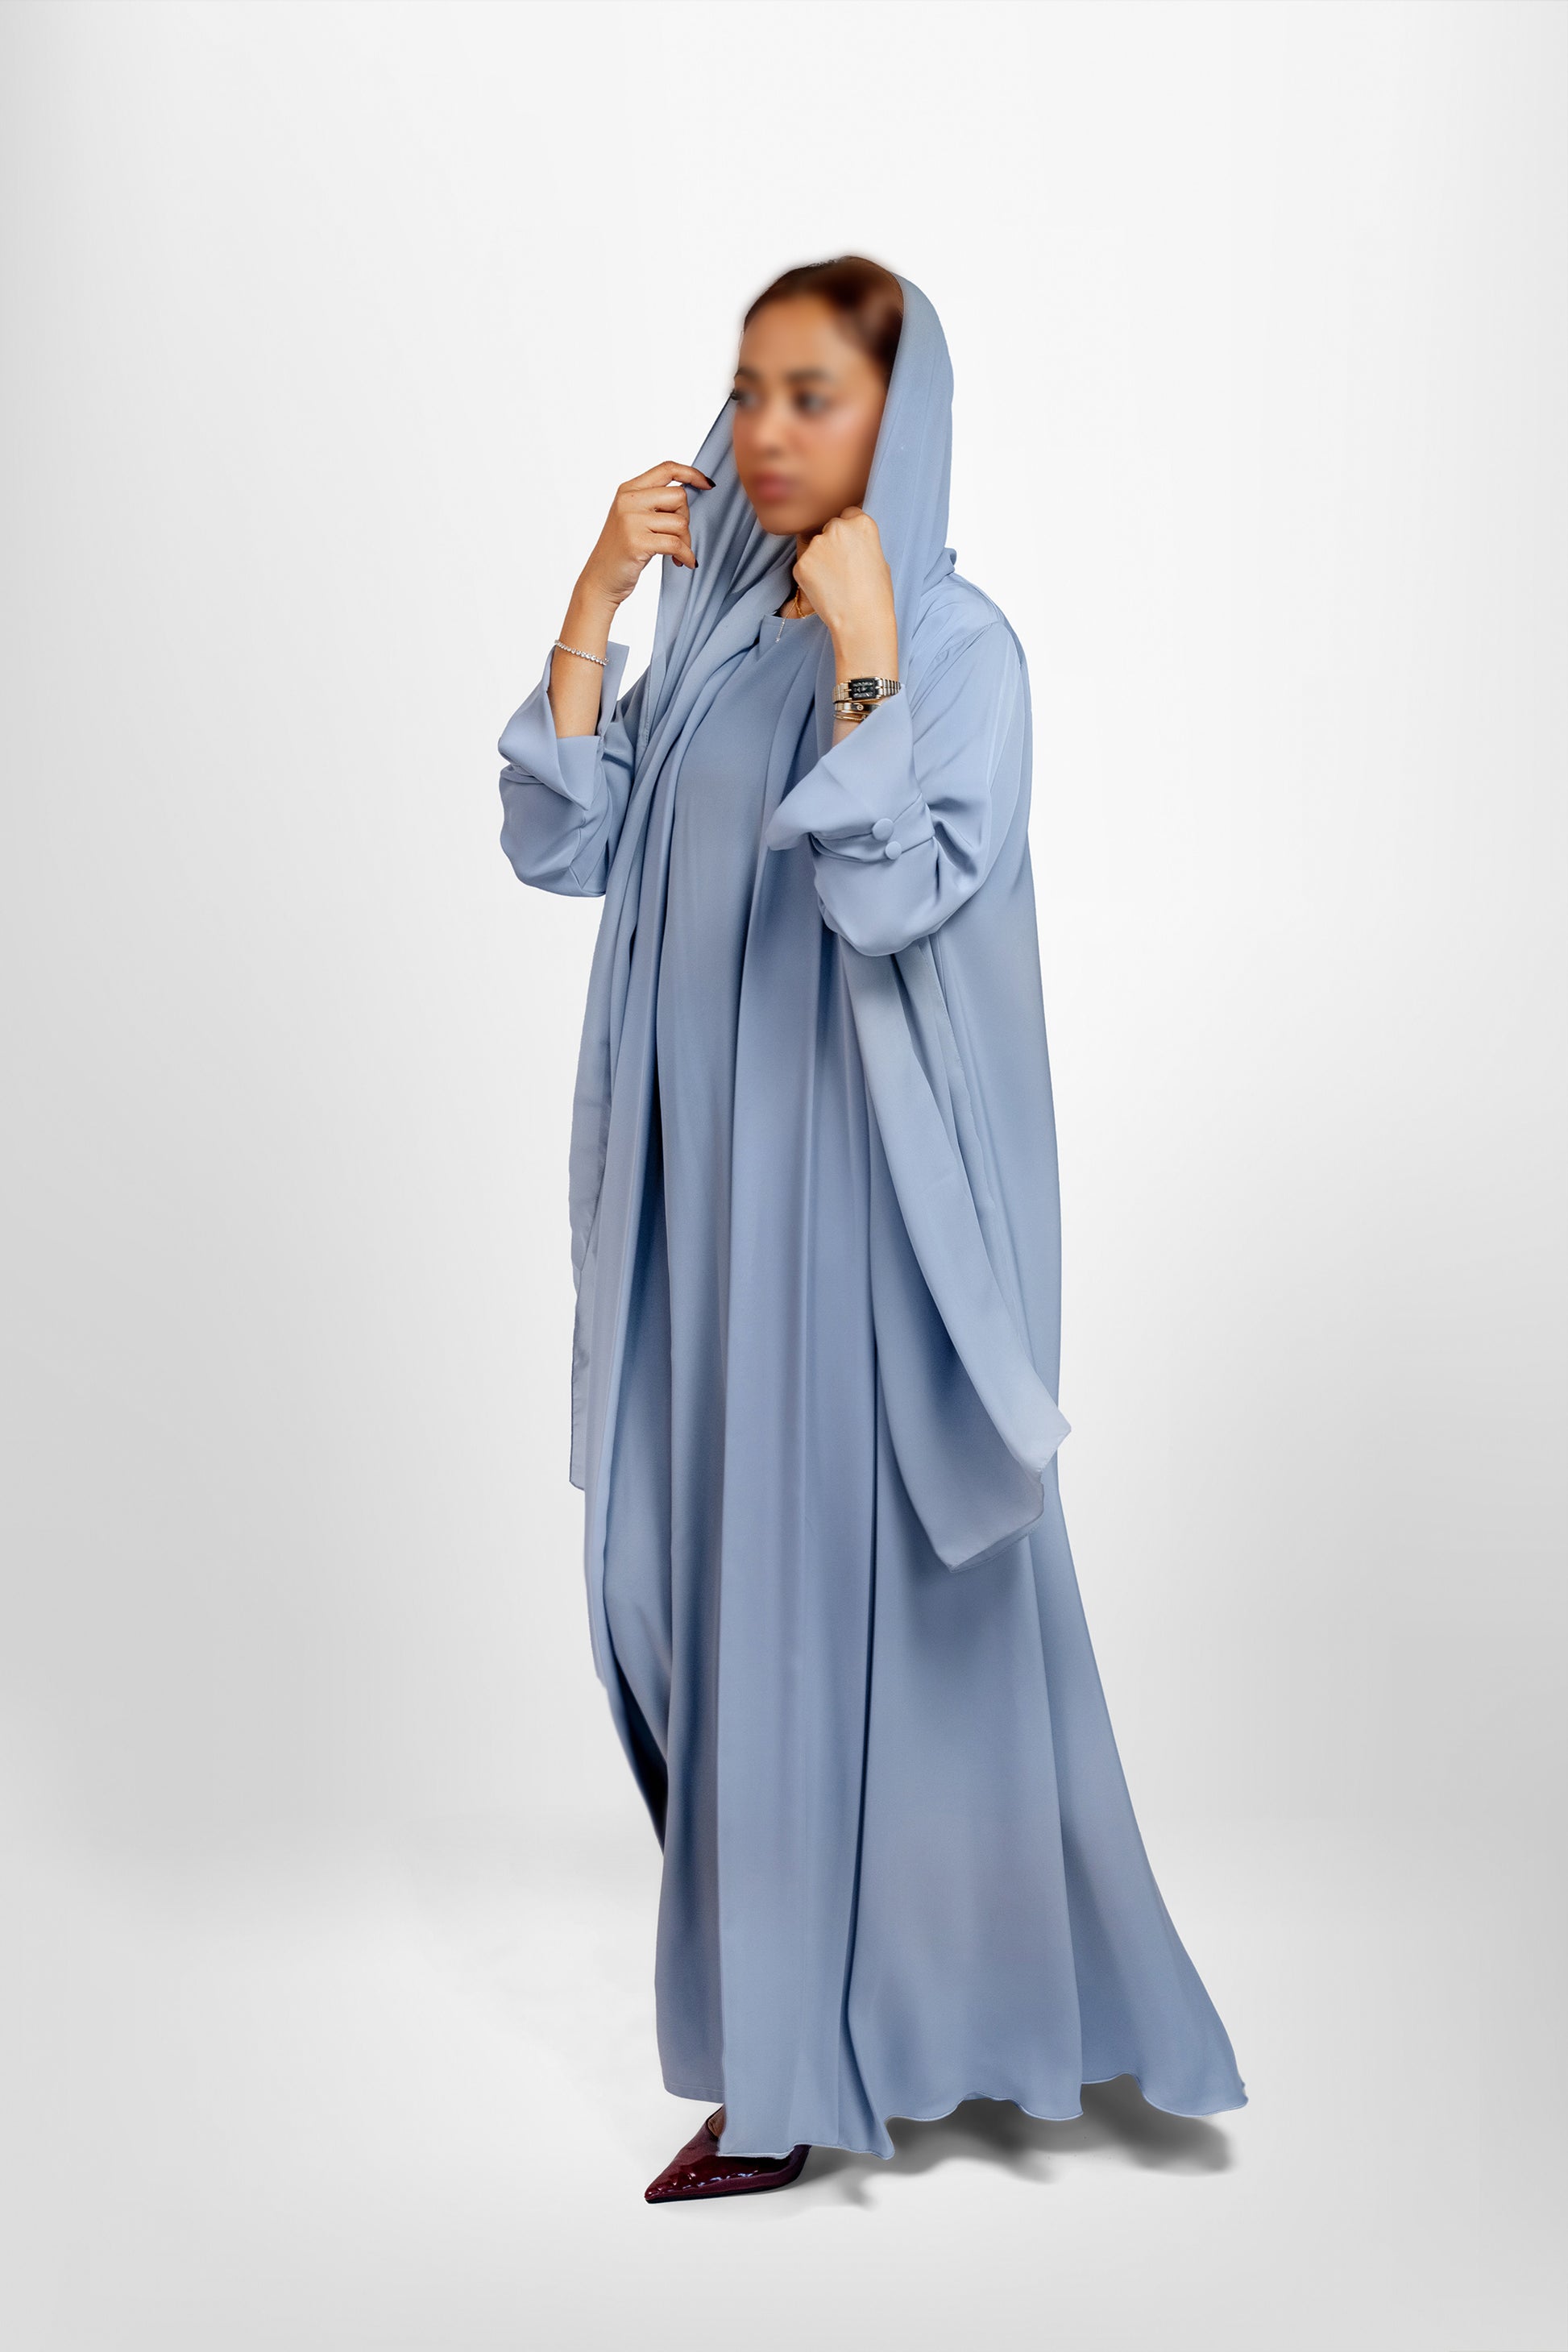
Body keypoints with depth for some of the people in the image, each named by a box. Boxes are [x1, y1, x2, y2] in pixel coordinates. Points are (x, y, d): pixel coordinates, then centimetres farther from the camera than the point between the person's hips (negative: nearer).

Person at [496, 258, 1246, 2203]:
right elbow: (557, 848, 1)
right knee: (694, 1562, 14)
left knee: (829, 1572, -1)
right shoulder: (707, 630, 11)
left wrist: (863, 659, -22)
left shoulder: (960, 644, -8)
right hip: (702, 1168, 7)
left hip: (858, 1176, -7)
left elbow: (892, 900, -21)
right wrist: (591, 603, -6)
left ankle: (799, 2064, 13)